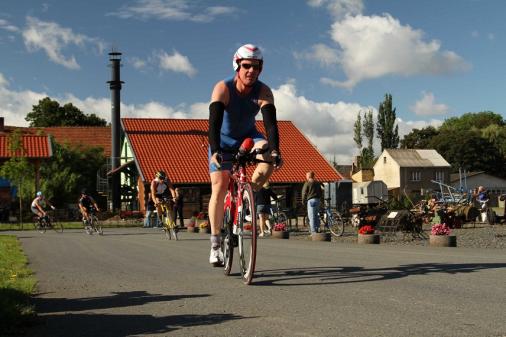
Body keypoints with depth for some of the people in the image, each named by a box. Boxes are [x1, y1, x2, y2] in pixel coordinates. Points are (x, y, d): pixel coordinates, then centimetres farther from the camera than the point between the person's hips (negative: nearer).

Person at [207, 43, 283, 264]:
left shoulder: (263, 92, -22)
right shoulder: (223, 88, -27)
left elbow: (271, 122, -32)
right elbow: (214, 122, -38)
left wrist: (275, 150, -48)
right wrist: (215, 151, -53)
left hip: (248, 137, 2)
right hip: (223, 142, -2)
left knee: (269, 156, -31)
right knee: (219, 187, -12)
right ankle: (215, 245, -2)